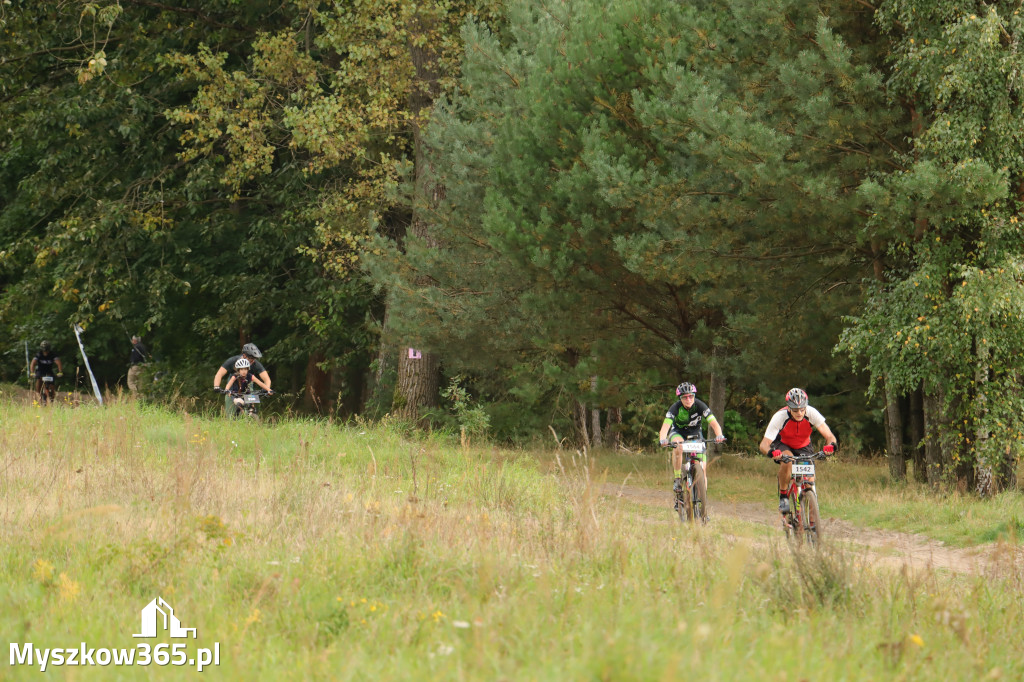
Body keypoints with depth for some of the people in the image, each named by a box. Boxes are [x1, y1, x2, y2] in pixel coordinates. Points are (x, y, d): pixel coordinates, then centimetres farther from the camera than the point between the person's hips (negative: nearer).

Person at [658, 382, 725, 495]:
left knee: (703, 468, -12)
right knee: (678, 447, -38)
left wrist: (719, 435, -53)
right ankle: (677, 479, -25)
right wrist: (663, 439, -58)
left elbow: (713, 423, -33)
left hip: (695, 433, 1)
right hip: (678, 432, -1)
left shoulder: (700, 405, -25)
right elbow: (665, 425, -37)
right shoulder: (675, 407, -27)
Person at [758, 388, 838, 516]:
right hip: (783, 445, -2)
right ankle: (783, 497, -17)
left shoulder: (811, 413, -29)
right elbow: (764, 444, -34)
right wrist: (771, 452, -57)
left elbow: (829, 435, -31)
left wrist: (831, 444, -55)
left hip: (803, 447, 2)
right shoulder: (780, 417, -33)